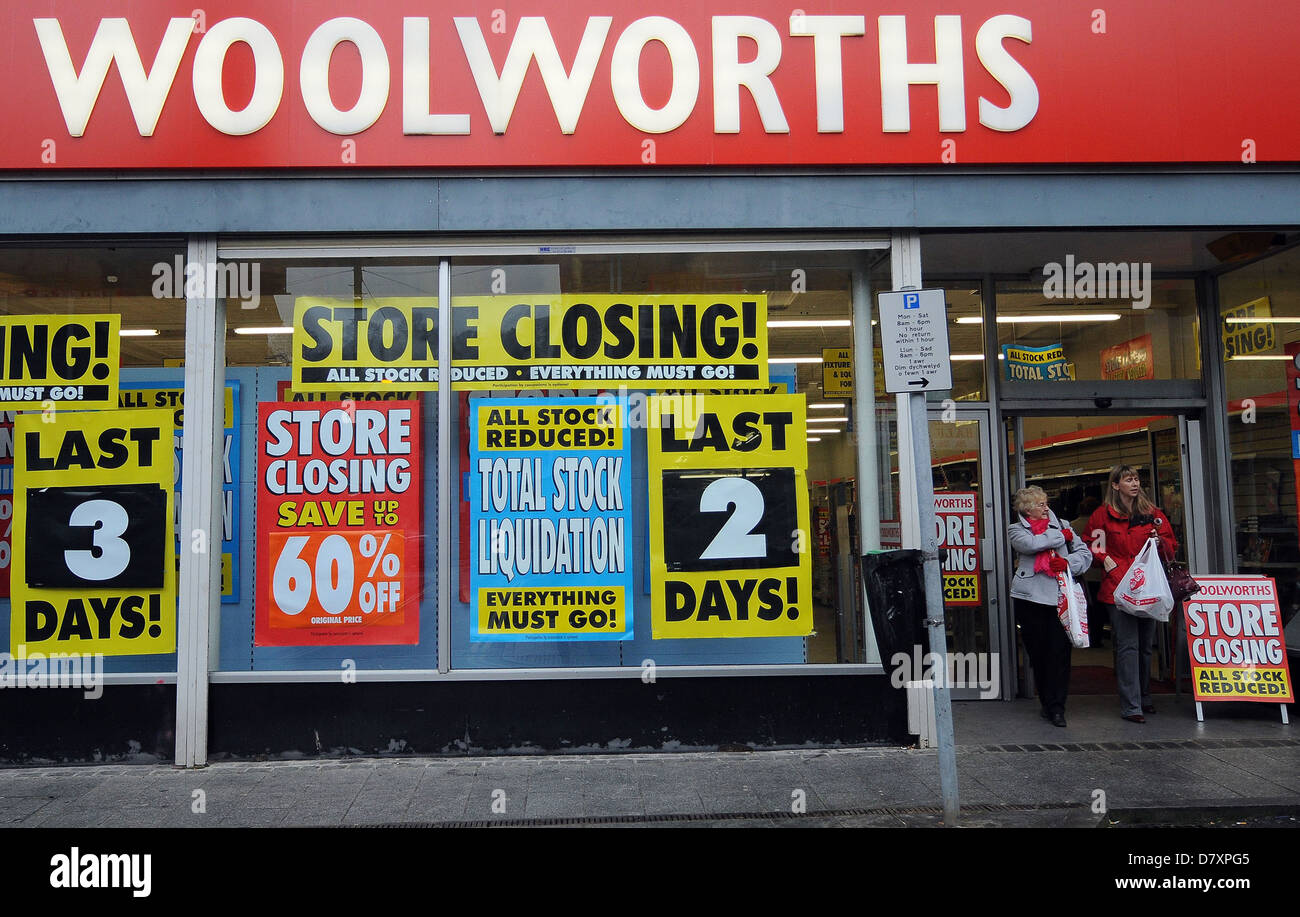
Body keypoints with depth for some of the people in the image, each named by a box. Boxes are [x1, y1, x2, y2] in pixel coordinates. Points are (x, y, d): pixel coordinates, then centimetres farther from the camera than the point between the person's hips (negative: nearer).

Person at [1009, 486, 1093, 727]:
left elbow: (1085, 554, 12)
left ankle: (1057, 707, 1)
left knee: (1060, 651, -5)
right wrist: (1061, 536, -1)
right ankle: (1047, 702, 18)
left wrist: (1068, 562, -8)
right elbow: (1030, 544, -13)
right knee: (1038, 653, 4)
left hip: (1060, 596, 1)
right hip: (1030, 598, -1)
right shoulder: (1016, 530, 9)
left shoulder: (1062, 525, 17)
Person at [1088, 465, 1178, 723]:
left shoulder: (1152, 513, 11)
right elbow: (1090, 546, 9)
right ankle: (1131, 707, -6)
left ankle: (1144, 697, 29)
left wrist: (1160, 542, -5)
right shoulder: (1103, 514, 2)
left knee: (1146, 645, 13)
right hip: (1118, 588, -4)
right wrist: (1106, 561, -6)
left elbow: (1171, 545, 16)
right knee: (1127, 646, -8)